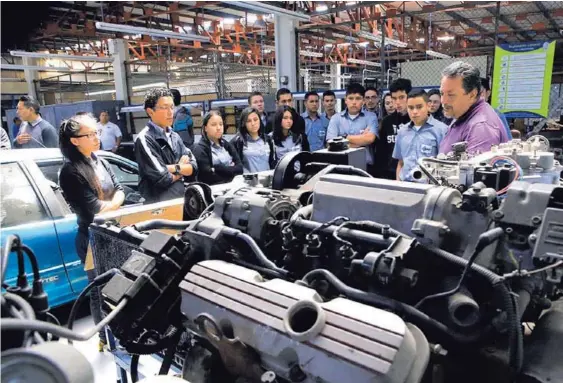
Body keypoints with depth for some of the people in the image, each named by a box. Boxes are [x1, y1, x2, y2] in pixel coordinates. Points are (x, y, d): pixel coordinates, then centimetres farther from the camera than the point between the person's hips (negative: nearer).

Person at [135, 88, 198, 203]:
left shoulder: (175, 136, 7)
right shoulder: (145, 139, -14)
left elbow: (193, 167, 0)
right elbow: (162, 179, -21)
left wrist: (174, 168, -16)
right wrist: (182, 168, -4)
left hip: (180, 199, 6)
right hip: (158, 204, -6)